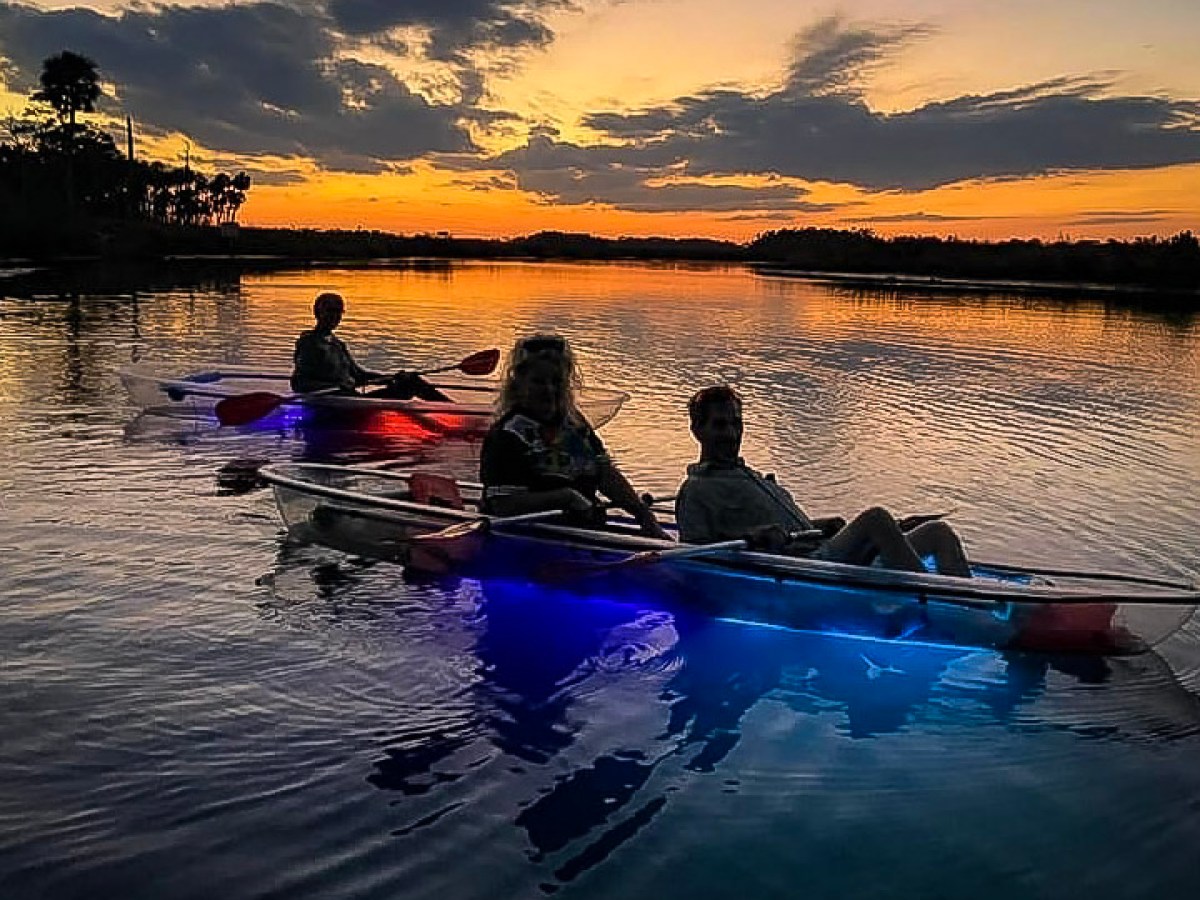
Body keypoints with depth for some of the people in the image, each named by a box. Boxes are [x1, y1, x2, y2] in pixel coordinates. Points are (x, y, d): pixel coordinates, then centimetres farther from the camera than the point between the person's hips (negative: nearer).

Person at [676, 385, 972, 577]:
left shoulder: (753, 478, 31)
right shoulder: (697, 490, 3)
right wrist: (750, 537, -25)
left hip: (825, 553, 9)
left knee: (939, 532, -1)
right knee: (876, 517, -31)